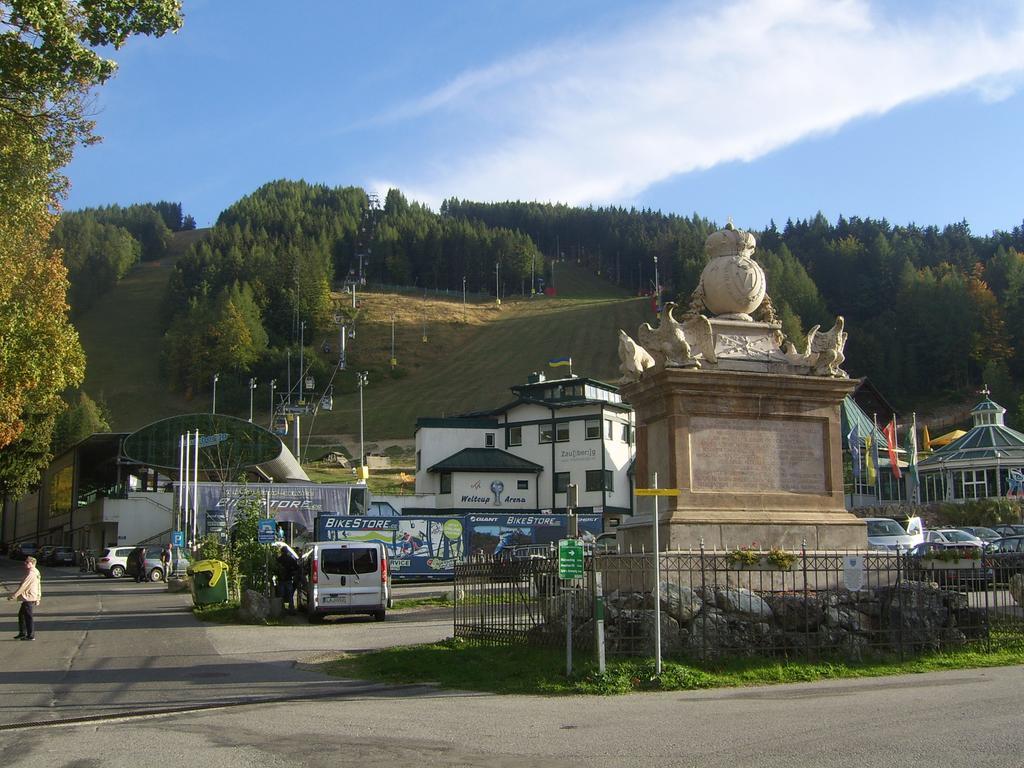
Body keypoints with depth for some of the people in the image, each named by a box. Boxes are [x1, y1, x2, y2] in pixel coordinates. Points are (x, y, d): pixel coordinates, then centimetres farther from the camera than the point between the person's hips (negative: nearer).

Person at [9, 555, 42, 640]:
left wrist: (13, 596, -17)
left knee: (29, 617, -4)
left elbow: (23, 586, -20)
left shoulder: (31, 574, -18)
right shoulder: (36, 573, 13)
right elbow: (38, 586, 20)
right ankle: (22, 633, 26)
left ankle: (31, 635, 2)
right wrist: (38, 598, 26)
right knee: (21, 614, 19)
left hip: (29, 598, -10)